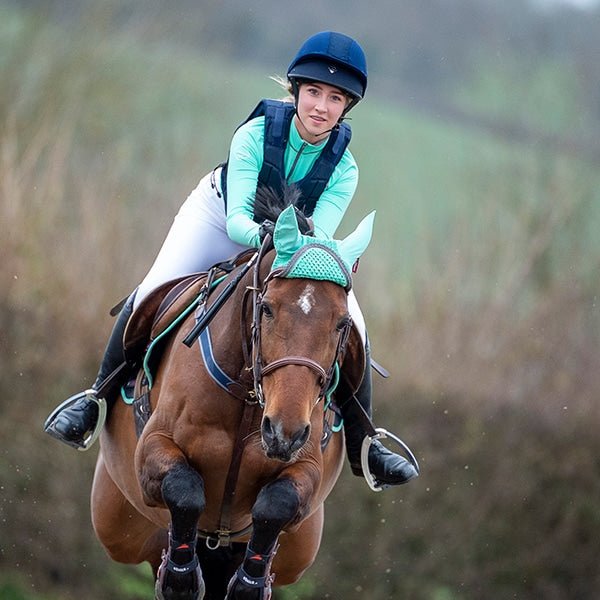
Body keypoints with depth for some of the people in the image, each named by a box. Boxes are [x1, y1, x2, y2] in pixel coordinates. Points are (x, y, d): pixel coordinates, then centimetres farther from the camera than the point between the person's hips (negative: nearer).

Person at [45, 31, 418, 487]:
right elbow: (236, 218, -36)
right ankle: (99, 398, -4)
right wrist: (263, 235, -57)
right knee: (151, 295, -21)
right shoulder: (255, 134, -31)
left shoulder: (343, 169, -24)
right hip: (217, 219, -2)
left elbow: (320, 232, -33)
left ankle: (361, 446, 3)